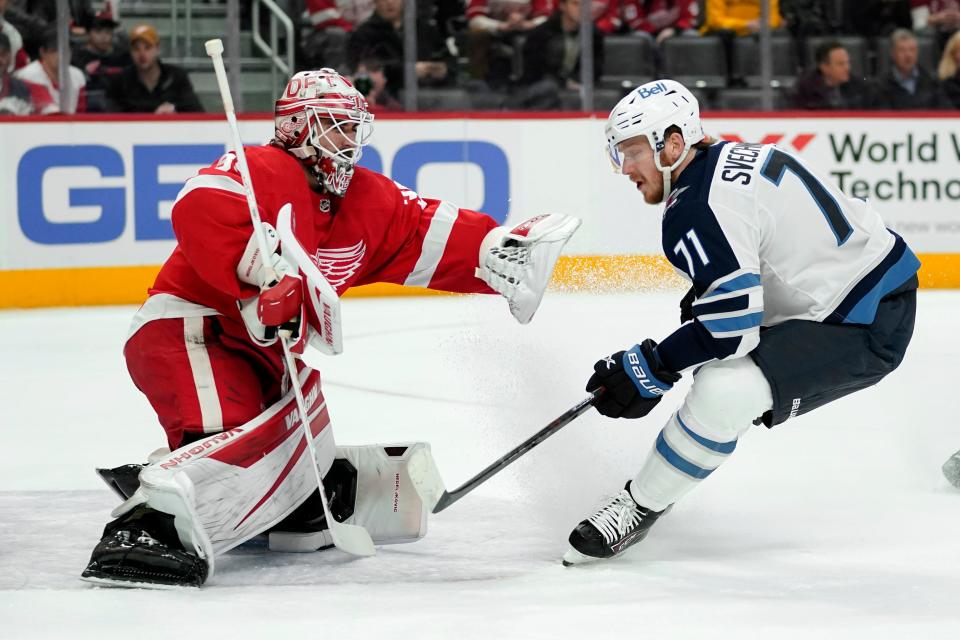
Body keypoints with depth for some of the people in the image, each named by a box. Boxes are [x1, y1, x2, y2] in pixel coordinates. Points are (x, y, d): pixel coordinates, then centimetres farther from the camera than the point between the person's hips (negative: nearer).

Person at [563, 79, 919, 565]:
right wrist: (705, 294, 21)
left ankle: (641, 506, -9)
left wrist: (649, 370, -17)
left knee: (722, 391, -25)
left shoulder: (698, 211, -22)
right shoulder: (735, 157, 7)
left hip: (866, 328, -11)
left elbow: (732, 327, -26)